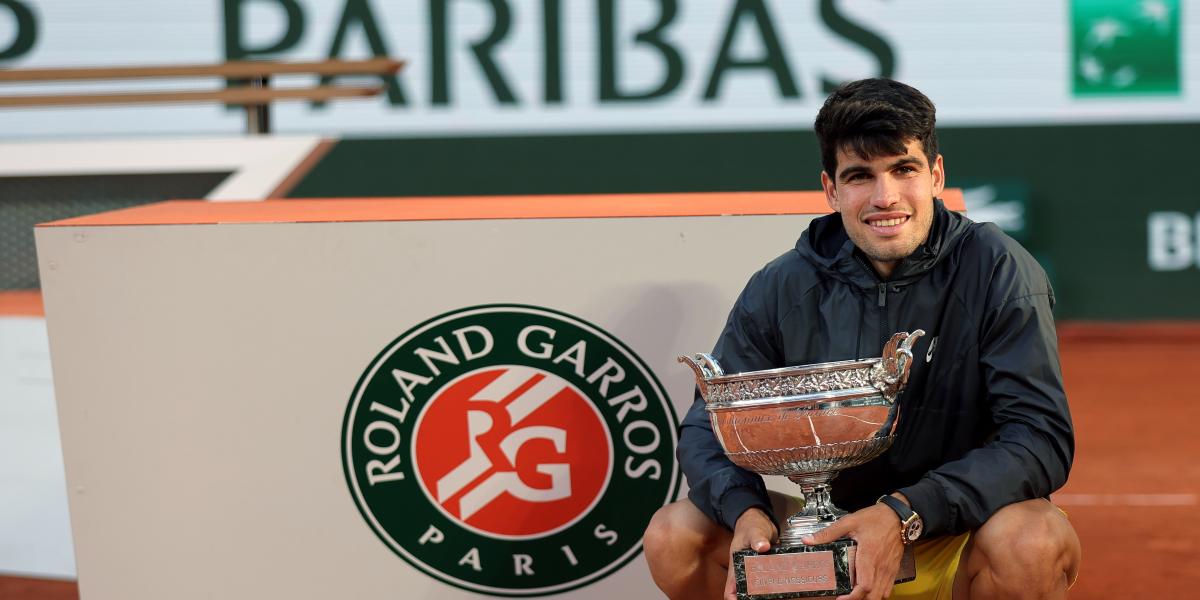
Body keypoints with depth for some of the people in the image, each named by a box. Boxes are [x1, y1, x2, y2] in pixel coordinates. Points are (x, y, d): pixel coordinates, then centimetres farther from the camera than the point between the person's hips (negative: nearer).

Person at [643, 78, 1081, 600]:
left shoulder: (998, 272, -13)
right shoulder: (781, 289, -4)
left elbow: (1042, 439, -21)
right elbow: (707, 427, -1)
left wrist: (904, 513, -33)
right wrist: (746, 512, -24)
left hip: (957, 539, -3)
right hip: (828, 535, 3)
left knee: (1035, 541, -35)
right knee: (674, 538, -17)